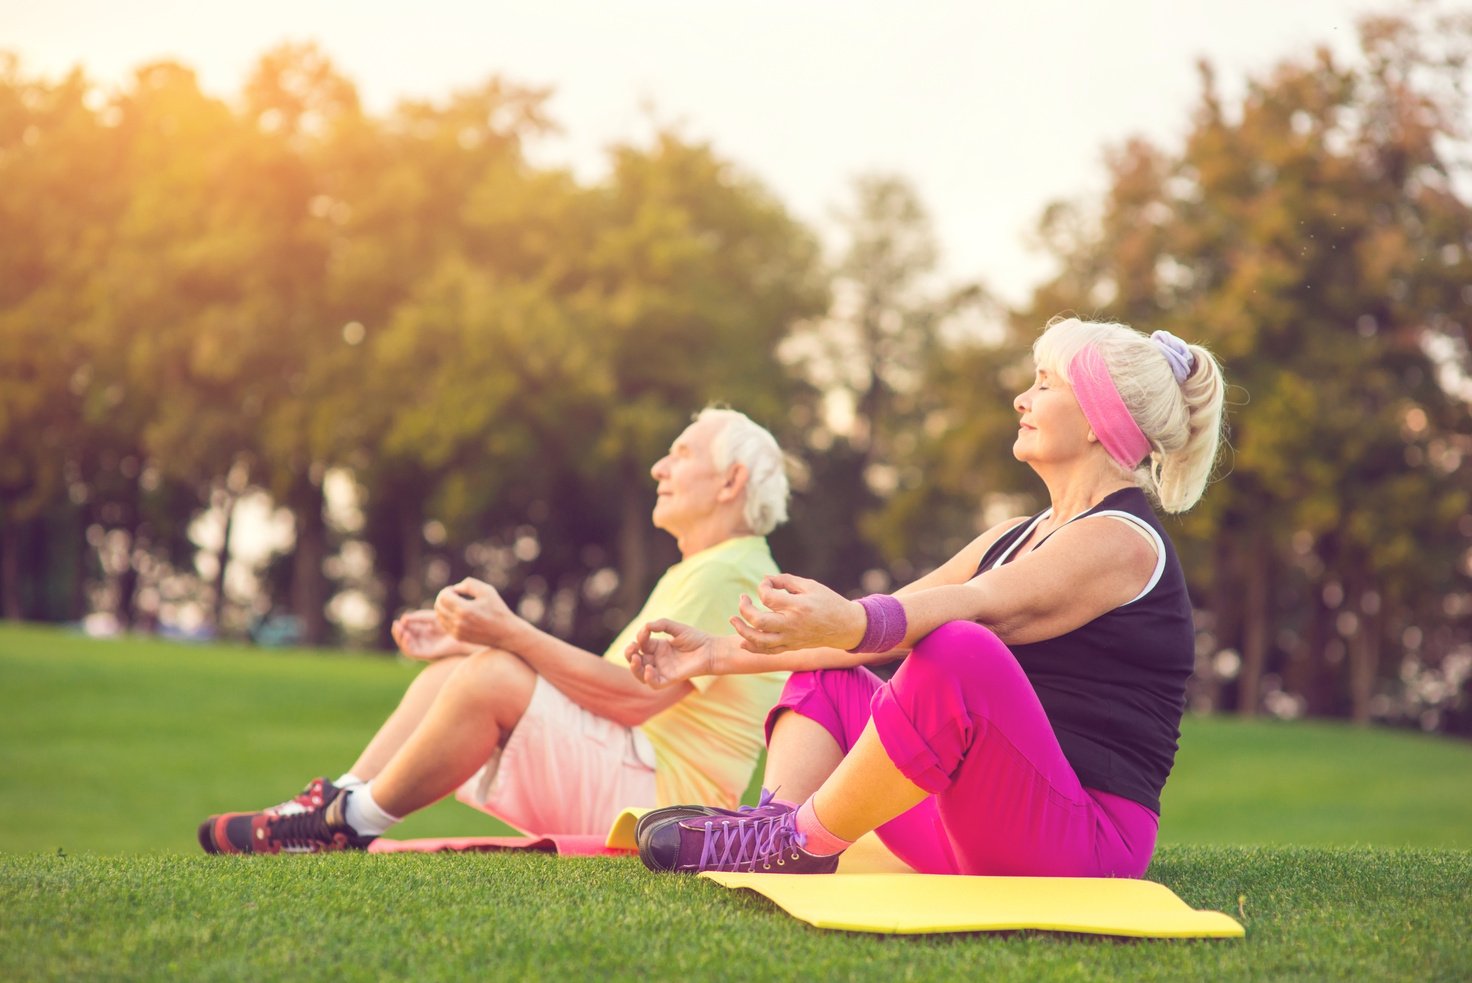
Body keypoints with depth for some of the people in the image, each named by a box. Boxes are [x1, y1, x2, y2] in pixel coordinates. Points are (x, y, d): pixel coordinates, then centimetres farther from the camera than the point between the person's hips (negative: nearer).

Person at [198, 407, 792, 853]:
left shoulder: (729, 573, -12)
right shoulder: (688, 574, 24)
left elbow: (636, 697, -22)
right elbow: (599, 683, 21)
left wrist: (511, 634, -23)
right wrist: (470, 643, 15)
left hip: (662, 797, -11)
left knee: (493, 676, -26)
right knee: (453, 667, 7)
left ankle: (353, 822, -14)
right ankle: (339, 802, -6)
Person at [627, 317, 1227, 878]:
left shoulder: (1121, 540, -7)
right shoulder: (1016, 537, 22)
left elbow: (975, 607, -27)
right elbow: (882, 629, 17)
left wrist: (848, 623, -45)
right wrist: (722, 655, 9)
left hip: (1085, 842, -9)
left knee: (958, 652, -34)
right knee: (826, 678, 13)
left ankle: (802, 843, -21)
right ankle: (776, 817, -17)